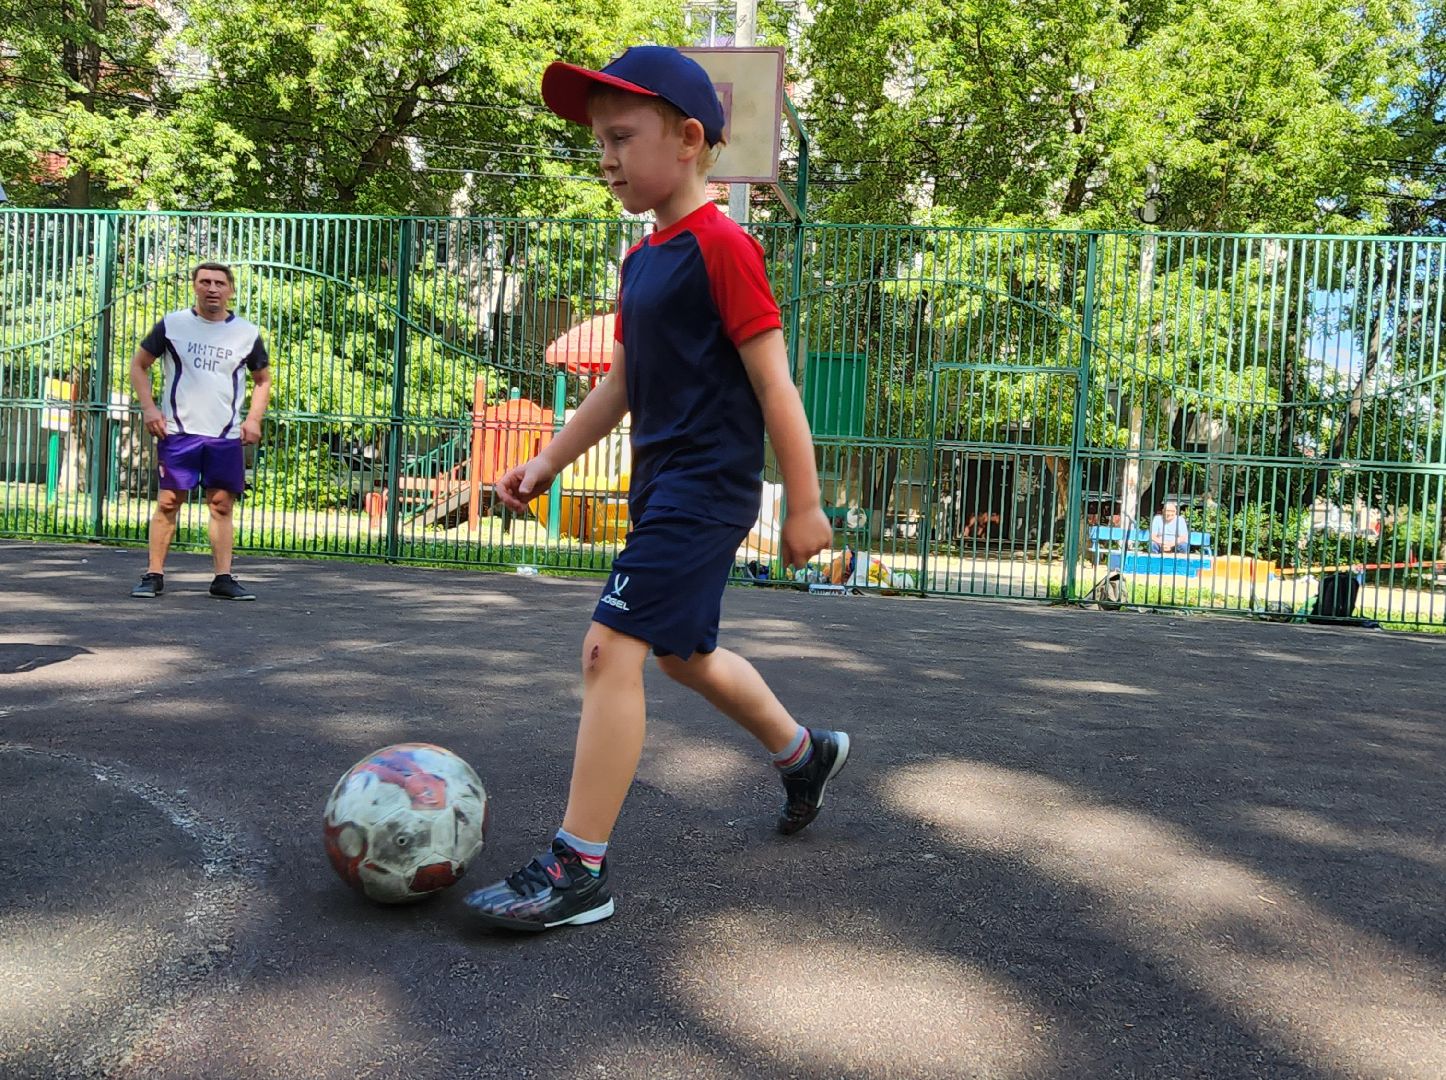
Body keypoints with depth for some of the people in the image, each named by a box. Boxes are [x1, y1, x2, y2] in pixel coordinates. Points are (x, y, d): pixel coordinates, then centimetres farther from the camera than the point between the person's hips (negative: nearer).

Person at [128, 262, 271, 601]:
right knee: (168, 502, -1)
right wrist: (149, 408, -4)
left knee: (222, 505, 1)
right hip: (178, 433, -1)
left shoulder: (247, 334, 8)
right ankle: (154, 576, 6)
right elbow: (139, 365, 10)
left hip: (227, 436, 2)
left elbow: (263, 379, 18)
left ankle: (223, 578, 5)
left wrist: (253, 419, 4)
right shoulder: (172, 325, 3)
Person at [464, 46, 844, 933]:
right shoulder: (642, 260, 13)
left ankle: (579, 871, -9)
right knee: (683, 653, 20)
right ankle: (805, 752, 42)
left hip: (709, 486, -10)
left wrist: (805, 503, -14)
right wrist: (547, 463, 18)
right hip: (660, 484, 10)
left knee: (612, 646, -16)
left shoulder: (721, 245, -13)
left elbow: (773, 380, -15)